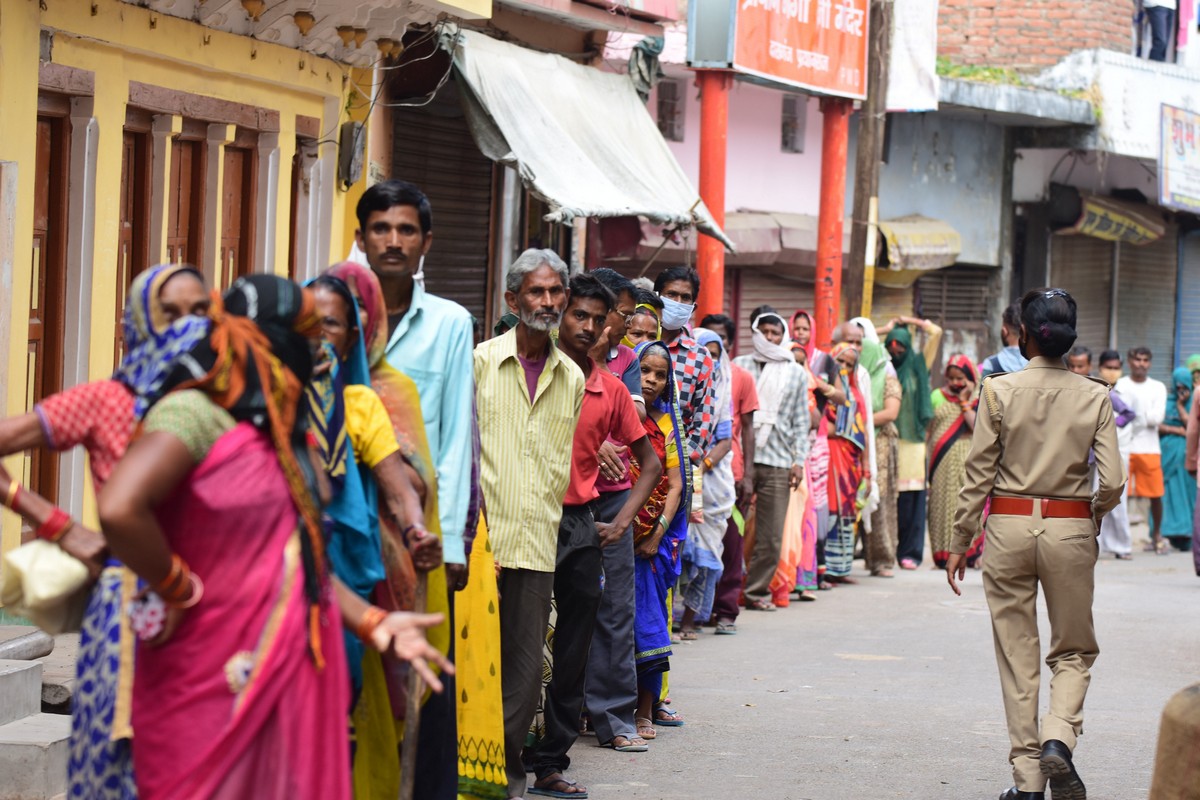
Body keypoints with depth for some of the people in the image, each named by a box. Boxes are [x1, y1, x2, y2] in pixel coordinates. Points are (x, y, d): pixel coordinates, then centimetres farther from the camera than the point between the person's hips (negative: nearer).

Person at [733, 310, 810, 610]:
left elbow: (801, 421, 13)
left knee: (771, 535, 1)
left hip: (778, 461, 2)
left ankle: (756, 589, 11)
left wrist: (799, 461, 5)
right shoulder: (740, 366, 9)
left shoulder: (796, 373, 14)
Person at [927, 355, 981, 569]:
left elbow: (976, 426, -9)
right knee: (942, 506, -1)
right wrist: (927, 459, 5)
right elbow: (929, 429, 12)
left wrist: (964, 401, -7)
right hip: (941, 462, 2)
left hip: (965, 462, -2)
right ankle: (944, 554, 3)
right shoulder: (937, 396, 12)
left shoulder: (976, 400, 6)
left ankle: (969, 554, 0)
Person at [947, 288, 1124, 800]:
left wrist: (959, 542, 4)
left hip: (1009, 525, 0)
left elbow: (978, 473, -4)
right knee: (1075, 650, 15)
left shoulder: (999, 391, -5)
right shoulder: (1095, 397, -3)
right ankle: (1058, 738, -11)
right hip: (1070, 528, 0)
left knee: (1017, 655, 9)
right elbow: (1112, 484, -5)